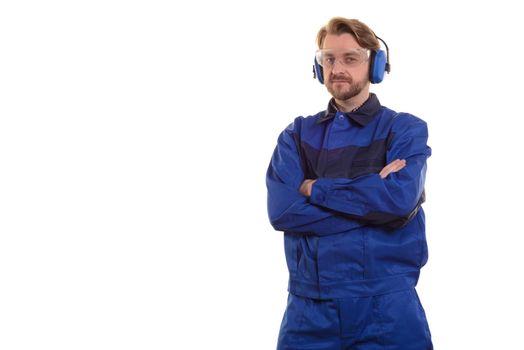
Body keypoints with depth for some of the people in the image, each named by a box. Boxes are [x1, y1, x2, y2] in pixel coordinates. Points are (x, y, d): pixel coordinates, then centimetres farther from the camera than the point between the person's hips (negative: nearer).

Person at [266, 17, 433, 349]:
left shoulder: (407, 130, 1)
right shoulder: (297, 135, 8)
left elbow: (400, 199, -18)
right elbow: (281, 210, -8)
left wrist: (315, 188, -9)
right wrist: (373, 194, -12)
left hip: (386, 304, -2)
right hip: (309, 304, 2)